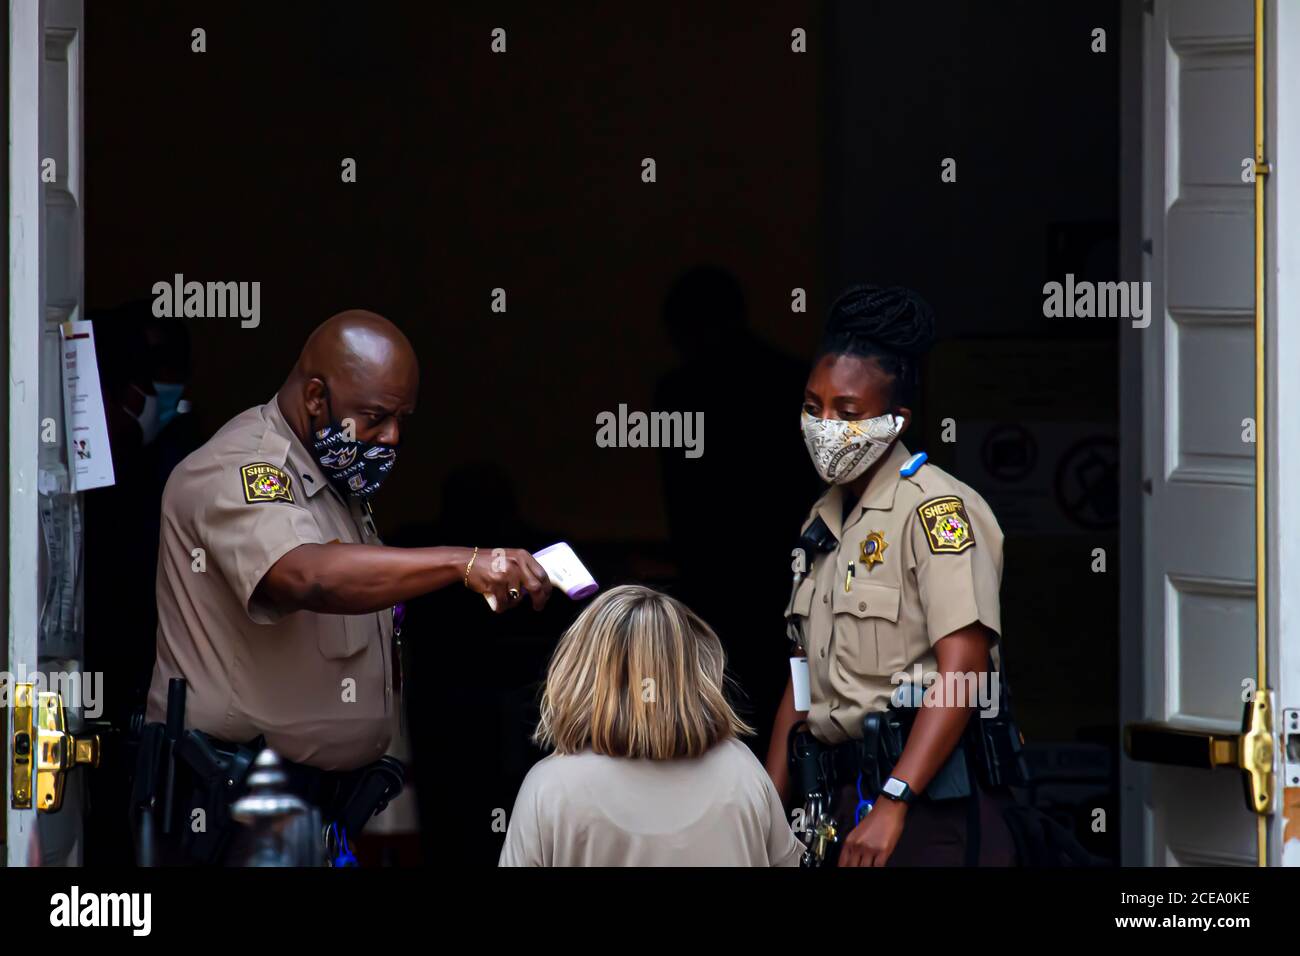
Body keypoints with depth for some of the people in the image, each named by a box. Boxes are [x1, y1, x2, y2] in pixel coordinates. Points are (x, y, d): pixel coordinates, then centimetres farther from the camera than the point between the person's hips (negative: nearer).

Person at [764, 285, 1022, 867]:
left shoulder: (937, 507, -7)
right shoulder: (824, 520, 18)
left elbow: (963, 666, -17)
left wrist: (893, 805, -23)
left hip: (929, 800, -7)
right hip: (844, 796, 7)